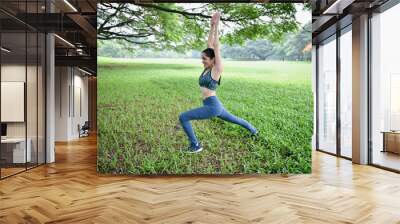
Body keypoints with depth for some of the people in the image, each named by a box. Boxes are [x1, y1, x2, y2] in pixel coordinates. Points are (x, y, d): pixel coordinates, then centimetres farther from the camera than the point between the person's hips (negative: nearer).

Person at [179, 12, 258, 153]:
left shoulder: (217, 69, -13)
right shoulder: (207, 67, 7)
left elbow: (216, 46, -16)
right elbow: (209, 44, 8)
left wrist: (216, 25, -14)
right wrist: (212, 26, 4)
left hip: (213, 107, -10)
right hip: (213, 106, 10)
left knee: (183, 117, -13)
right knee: (233, 119, 29)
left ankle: (195, 145, -4)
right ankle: (253, 130, 51)